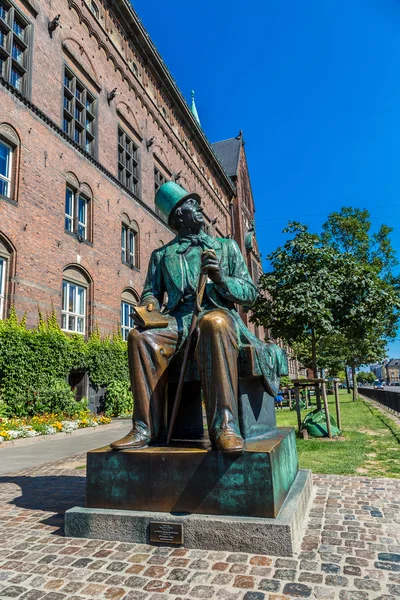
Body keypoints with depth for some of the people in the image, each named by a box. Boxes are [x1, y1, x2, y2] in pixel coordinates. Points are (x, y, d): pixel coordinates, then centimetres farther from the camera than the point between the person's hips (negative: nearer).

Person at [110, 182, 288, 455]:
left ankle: (224, 426, -41)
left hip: (217, 312, -2)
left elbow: (250, 293, 12)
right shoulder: (161, 255, 23)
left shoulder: (226, 246, 20)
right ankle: (146, 428, -25)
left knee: (214, 324, -39)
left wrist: (220, 278, -8)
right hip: (178, 318, 2)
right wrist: (149, 304, -6)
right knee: (141, 335, -31)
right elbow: (151, 292, 20)